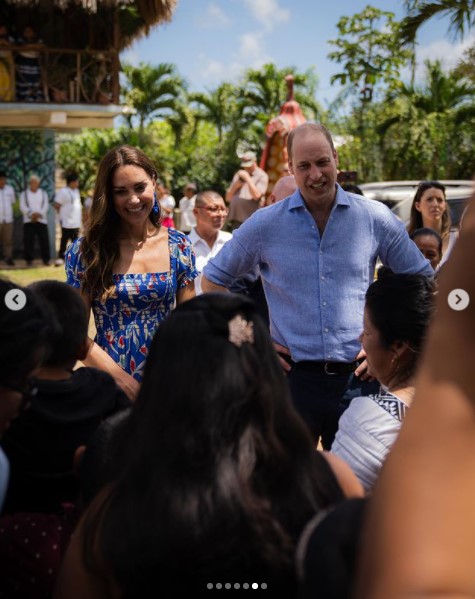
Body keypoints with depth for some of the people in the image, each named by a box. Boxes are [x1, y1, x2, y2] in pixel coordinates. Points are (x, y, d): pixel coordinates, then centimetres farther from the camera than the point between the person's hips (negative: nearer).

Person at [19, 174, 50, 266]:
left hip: (41, 220, 1)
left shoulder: (43, 193, 13)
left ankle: (46, 259, 2)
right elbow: (22, 206, -2)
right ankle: (29, 259, 2)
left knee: (44, 240, -4)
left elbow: (46, 206, 3)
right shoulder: (24, 194, 8)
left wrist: (39, 214, -14)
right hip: (28, 220, -1)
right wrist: (31, 214, -17)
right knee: (28, 240, -4)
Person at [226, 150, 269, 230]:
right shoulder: (238, 175, 20)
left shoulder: (261, 176, 1)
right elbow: (228, 198, 18)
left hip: (250, 219, -6)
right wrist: (235, 186, 0)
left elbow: (256, 195, -13)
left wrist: (247, 178, -9)